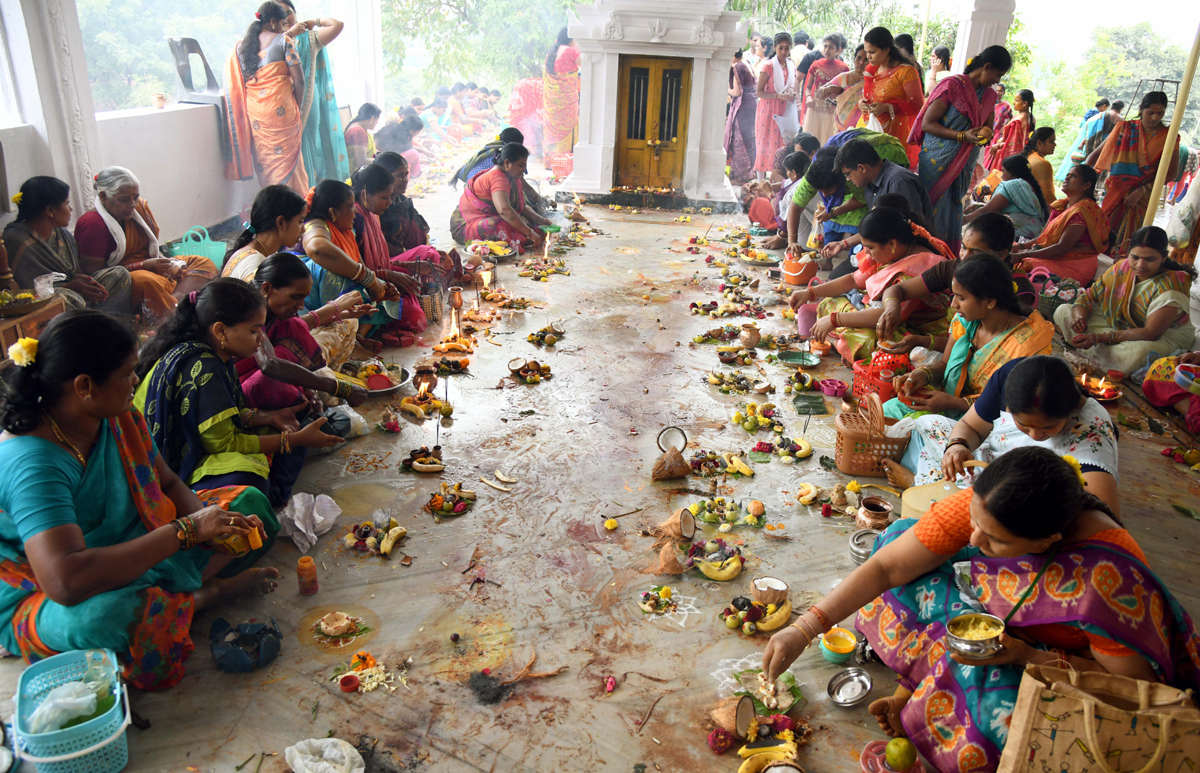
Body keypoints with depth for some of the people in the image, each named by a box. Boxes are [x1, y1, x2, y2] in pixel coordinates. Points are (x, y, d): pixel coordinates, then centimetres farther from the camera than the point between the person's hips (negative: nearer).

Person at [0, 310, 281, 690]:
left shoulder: (118, 417, -6)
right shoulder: (32, 461, -31)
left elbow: (168, 483, 7)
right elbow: (66, 581, -43)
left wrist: (206, 523, -16)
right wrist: (187, 531, -36)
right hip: (39, 599, -8)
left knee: (251, 504, 4)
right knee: (109, 616, -43)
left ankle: (182, 594, -16)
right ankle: (199, 596, -13)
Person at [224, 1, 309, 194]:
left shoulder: (241, 46, 14)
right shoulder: (283, 41, -1)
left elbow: (234, 84, 14)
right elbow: (299, 80, -6)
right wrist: (297, 109, 4)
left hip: (254, 112, 5)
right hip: (280, 110, -5)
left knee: (264, 163, 9)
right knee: (288, 161, -1)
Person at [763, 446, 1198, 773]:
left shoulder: (1111, 577, -38)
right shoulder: (983, 506, -27)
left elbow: (1135, 681, -23)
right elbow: (885, 567, -21)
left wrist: (1028, 657, -36)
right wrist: (803, 630, -28)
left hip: (1062, 666, -4)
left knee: (1004, 713, -37)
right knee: (902, 534, -13)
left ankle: (917, 697, -3)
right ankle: (914, 686, -7)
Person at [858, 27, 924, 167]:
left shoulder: (905, 71, -8)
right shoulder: (872, 69, 13)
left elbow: (918, 106, -10)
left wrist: (888, 108, -20)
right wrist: (861, 102, 4)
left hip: (894, 132, -6)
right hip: (868, 127, 6)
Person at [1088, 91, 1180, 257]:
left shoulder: (1168, 136, -2)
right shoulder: (1125, 128, 3)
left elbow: (1172, 172, -5)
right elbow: (1098, 153, 5)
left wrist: (1141, 190, -14)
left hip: (1141, 196, -1)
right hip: (1114, 192, 1)